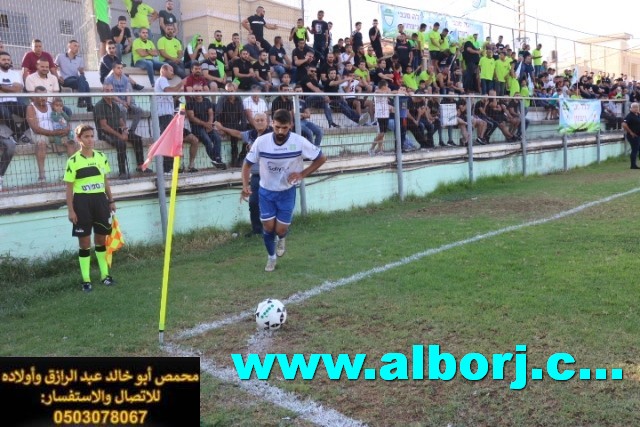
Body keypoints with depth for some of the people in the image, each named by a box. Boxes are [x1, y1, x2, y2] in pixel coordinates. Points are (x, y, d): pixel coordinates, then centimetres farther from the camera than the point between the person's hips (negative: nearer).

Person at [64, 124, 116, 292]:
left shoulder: (101, 157, 6)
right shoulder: (73, 161, -7)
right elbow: (69, 188, -6)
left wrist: (111, 200, 12)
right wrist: (70, 210, -10)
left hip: (100, 200, 4)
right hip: (82, 202, -4)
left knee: (101, 239, 12)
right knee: (84, 242, 3)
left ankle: (104, 275, 24)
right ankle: (86, 280, 11)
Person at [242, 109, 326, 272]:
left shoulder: (299, 142, -20)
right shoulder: (261, 141, -18)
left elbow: (321, 158, -6)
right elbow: (247, 164, -5)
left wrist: (302, 174, -16)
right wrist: (245, 185, -20)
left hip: (287, 192, -1)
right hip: (266, 191, 1)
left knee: (280, 229, -1)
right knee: (268, 227, 0)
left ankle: (281, 240, 39)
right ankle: (271, 257, 29)